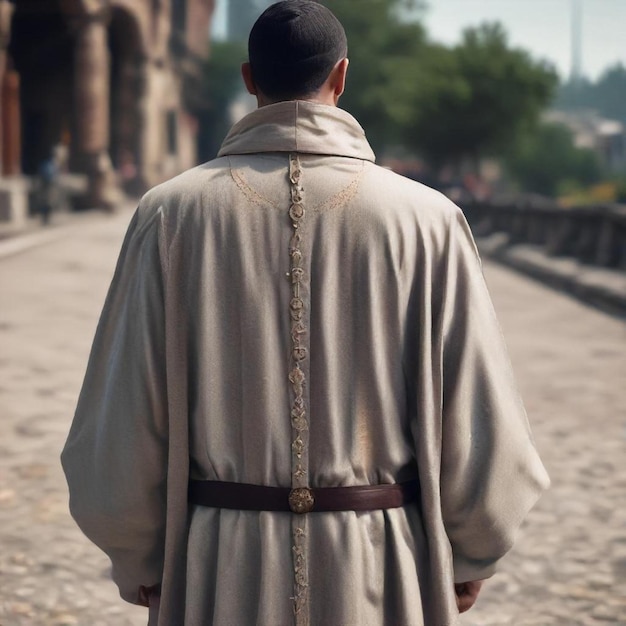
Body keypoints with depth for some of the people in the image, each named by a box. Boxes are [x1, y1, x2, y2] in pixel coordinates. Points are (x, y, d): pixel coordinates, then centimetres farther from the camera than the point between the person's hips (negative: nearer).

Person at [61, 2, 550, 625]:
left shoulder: (172, 215, -5)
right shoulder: (426, 221, -7)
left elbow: (120, 419, -4)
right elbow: (479, 422, -5)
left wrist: (139, 563, 12)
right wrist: (469, 556, 12)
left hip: (222, 574, 1)